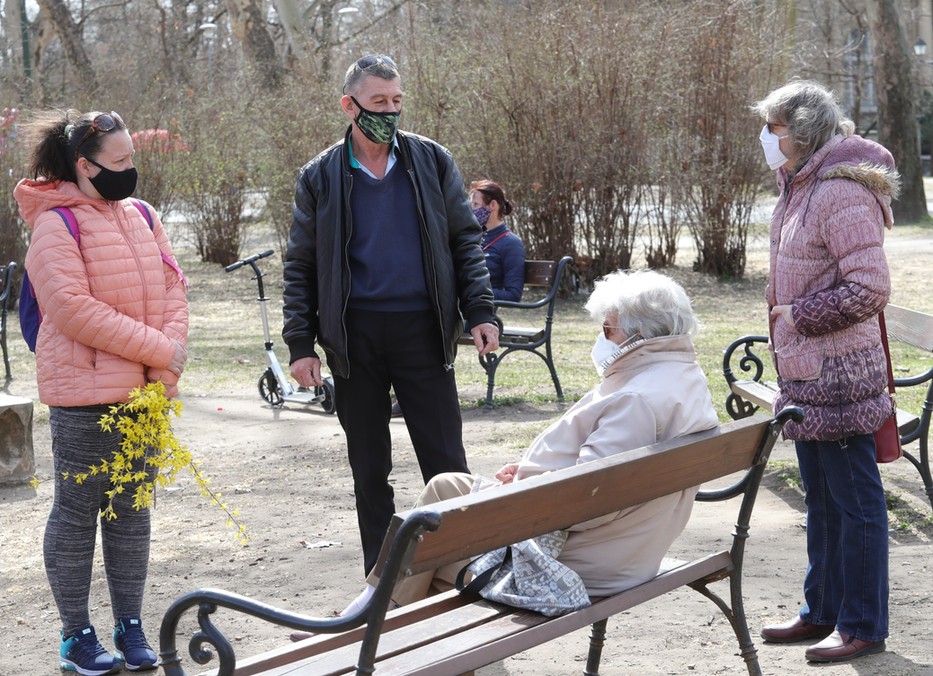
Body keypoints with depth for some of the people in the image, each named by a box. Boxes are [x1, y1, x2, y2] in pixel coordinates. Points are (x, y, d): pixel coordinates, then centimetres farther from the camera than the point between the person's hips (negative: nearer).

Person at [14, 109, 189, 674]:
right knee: (78, 510, 3)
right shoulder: (57, 225, -10)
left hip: (145, 391, 7)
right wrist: (156, 349, -17)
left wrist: (169, 364, -8)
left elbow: (172, 286, 8)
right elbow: (73, 309, -19)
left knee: (132, 507, 12)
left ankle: (130, 627, 22)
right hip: (85, 393, -6)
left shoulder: (140, 217, 12)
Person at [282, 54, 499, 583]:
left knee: (447, 464, 0)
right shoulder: (321, 177, 4)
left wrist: (480, 311, -3)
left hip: (422, 331, 0)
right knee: (370, 469, 10)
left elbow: (465, 241, 7)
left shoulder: (433, 161, 4)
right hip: (355, 337, 1)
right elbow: (301, 267, 7)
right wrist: (300, 343, 0)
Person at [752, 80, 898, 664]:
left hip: (839, 375, -10)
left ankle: (864, 626, 10)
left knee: (855, 500, 0)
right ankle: (822, 610, 30)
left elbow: (870, 288, -23)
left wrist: (799, 316, -15)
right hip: (808, 375, 10)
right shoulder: (801, 189, 13)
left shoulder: (843, 193, -18)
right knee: (821, 498, 18)